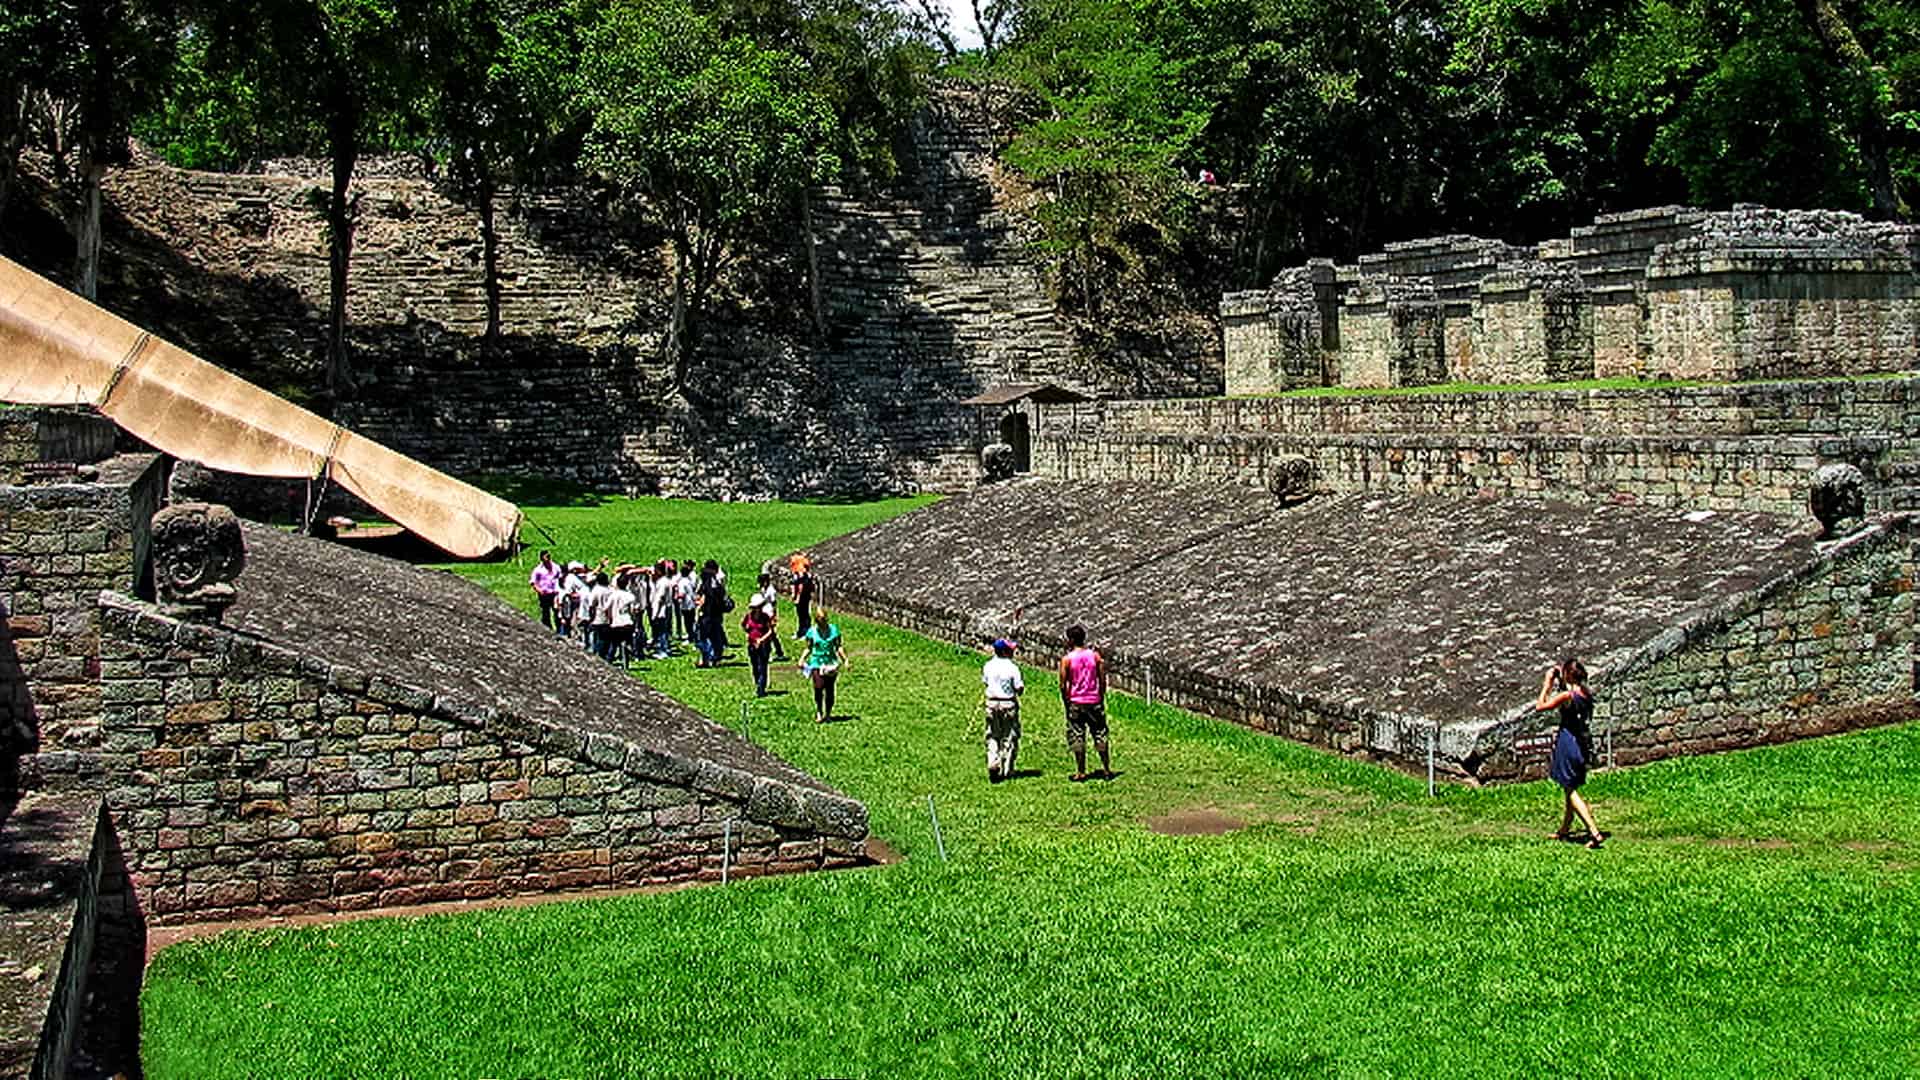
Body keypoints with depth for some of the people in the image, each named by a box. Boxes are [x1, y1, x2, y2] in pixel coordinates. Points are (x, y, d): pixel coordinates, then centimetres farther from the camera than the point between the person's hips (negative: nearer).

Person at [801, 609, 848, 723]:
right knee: (818, 687, -17)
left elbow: (838, 647, 8)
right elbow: (809, 649, 9)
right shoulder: (811, 631, 1)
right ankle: (818, 713, -1)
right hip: (817, 662, -1)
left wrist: (845, 660, 1)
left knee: (829, 689, 0)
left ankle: (828, 714, 15)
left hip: (831, 663, 1)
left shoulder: (833, 629, 2)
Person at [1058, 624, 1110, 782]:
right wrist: (1101, 698, 11)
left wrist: (1066, 703, 3)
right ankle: (1106, 769, 16)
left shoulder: (1067, 659, -9)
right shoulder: (1095, 656, -1)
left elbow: (1063, 685, -9)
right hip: (1094, 702, 2)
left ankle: (1081, 772, 7)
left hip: (1076, 703, -2)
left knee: (1077, 738, 6)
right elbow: (1103, 681, 0)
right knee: (1100, 736, 12)